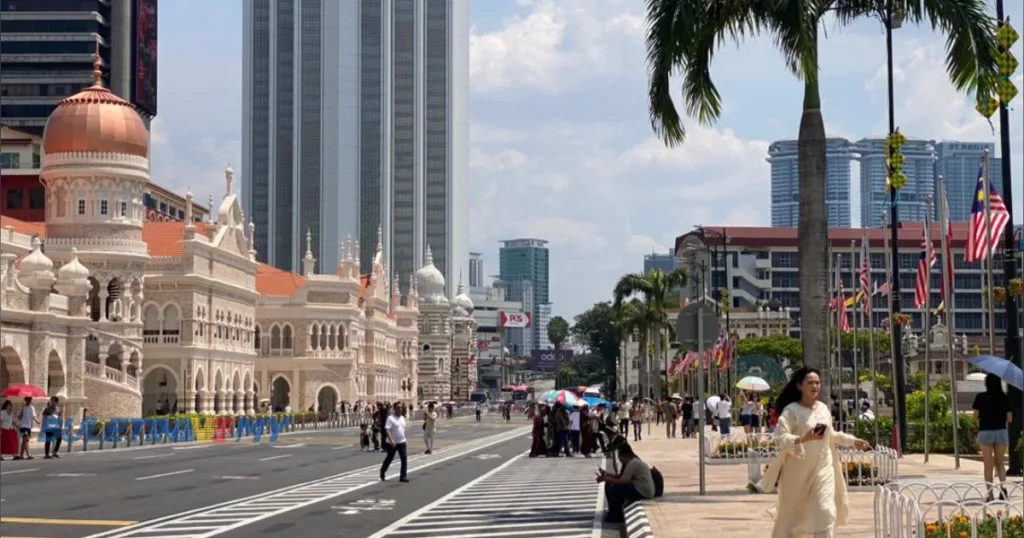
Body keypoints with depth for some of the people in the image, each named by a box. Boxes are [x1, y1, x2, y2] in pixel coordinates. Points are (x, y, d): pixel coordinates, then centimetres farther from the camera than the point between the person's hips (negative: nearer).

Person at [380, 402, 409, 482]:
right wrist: (391, 440, -32)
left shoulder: (402, 418, 9)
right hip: (392, 443, -5)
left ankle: (403, 476, -4)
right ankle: (382, 472, 34)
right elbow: (387, 430, -22)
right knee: (389, 458, 10)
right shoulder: (390, 418, -14)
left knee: (404, 459, -6)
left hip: (402, 442, 5)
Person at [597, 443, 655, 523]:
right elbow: (621, 476, 17)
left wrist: (606, 479, -13)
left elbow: (622, 481, -23)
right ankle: (614, 512, 19)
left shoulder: (633, 463, -20)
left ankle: (615, 516, -1)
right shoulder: (631, 462, 11)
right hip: (639, 488, 11)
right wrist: (606, 474, 5)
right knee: (609, 485, 9)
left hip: (643, 492, -11)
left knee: (614, 489, -19)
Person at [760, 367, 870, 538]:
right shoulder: (791, 410, -12)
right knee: (790, 514, 8)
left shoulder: (824, 408, 8)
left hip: (823, 469, 4)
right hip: (798, 471, -4)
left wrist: (853, 441, 18)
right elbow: (780, 438, -23)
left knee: (825, 512, -10)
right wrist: (804, 439, -36)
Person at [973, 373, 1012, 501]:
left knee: (988, 464, 6)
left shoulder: (981, 397, -6)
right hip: (1001, 432, 2)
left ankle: (990, 494, 3)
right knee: (999, 462, 15)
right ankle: (1002, 486, -8)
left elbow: (975, 416, -3)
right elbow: (1009, 419, 0)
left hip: (985, 432, -2)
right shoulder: (1004, 398, -1)